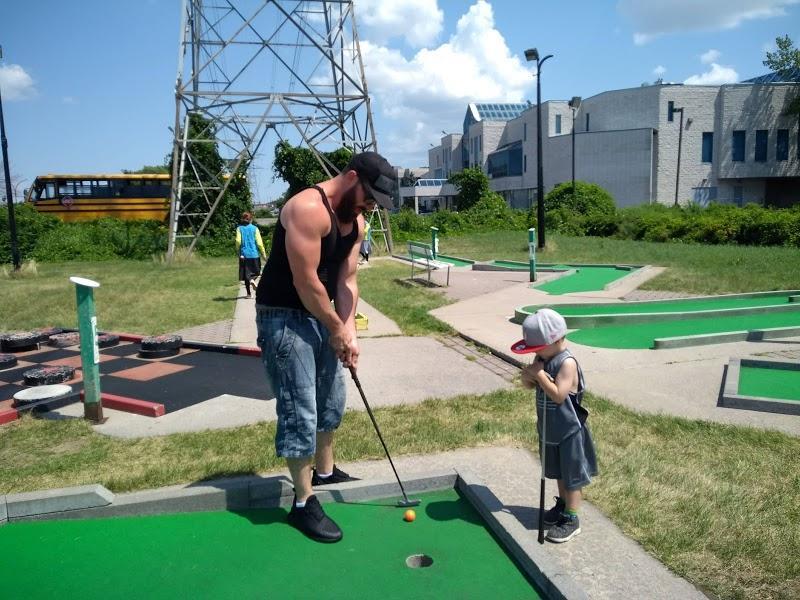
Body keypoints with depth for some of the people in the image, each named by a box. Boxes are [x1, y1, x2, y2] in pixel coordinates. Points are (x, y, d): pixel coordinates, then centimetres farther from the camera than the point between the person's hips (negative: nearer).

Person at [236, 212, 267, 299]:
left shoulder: (239, 228, 1)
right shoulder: (254, 228, -1)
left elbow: (238, 241, -10)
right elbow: (259, 242, -6)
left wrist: (238, 251, 4)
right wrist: (263, 253, 2)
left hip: (244, 255, 1)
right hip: (254, 254, -1)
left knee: (246, 274, 7)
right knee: (256, 272, 17)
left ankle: (249, 294, 6)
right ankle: (252, 279, -14)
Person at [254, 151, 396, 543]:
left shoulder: (356, 221, 5)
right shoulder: (308, 209, -24)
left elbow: (347, 281, 5)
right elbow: (306, 281, -25)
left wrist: (349, 332, -5)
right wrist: (337, 329, -14)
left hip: (321, 316, 10)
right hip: (283, 317, -9)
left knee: (331, 399, 20)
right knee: (300, 410, -6)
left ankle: (325, 472, 40)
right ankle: (303, 504, 9)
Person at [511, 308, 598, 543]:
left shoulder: (567, 363, -25)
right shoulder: (542, 358, -1)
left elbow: (558, 395, -32)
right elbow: (530, 386, 6)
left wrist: (540, 374, -29)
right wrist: (527, 376, -16)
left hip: (569, 431, -8)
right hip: (551, 429, 8)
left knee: (571, 475, 7)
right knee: (558, 472, 24)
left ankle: (571, 519, 18)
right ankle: (563, 504, 42)